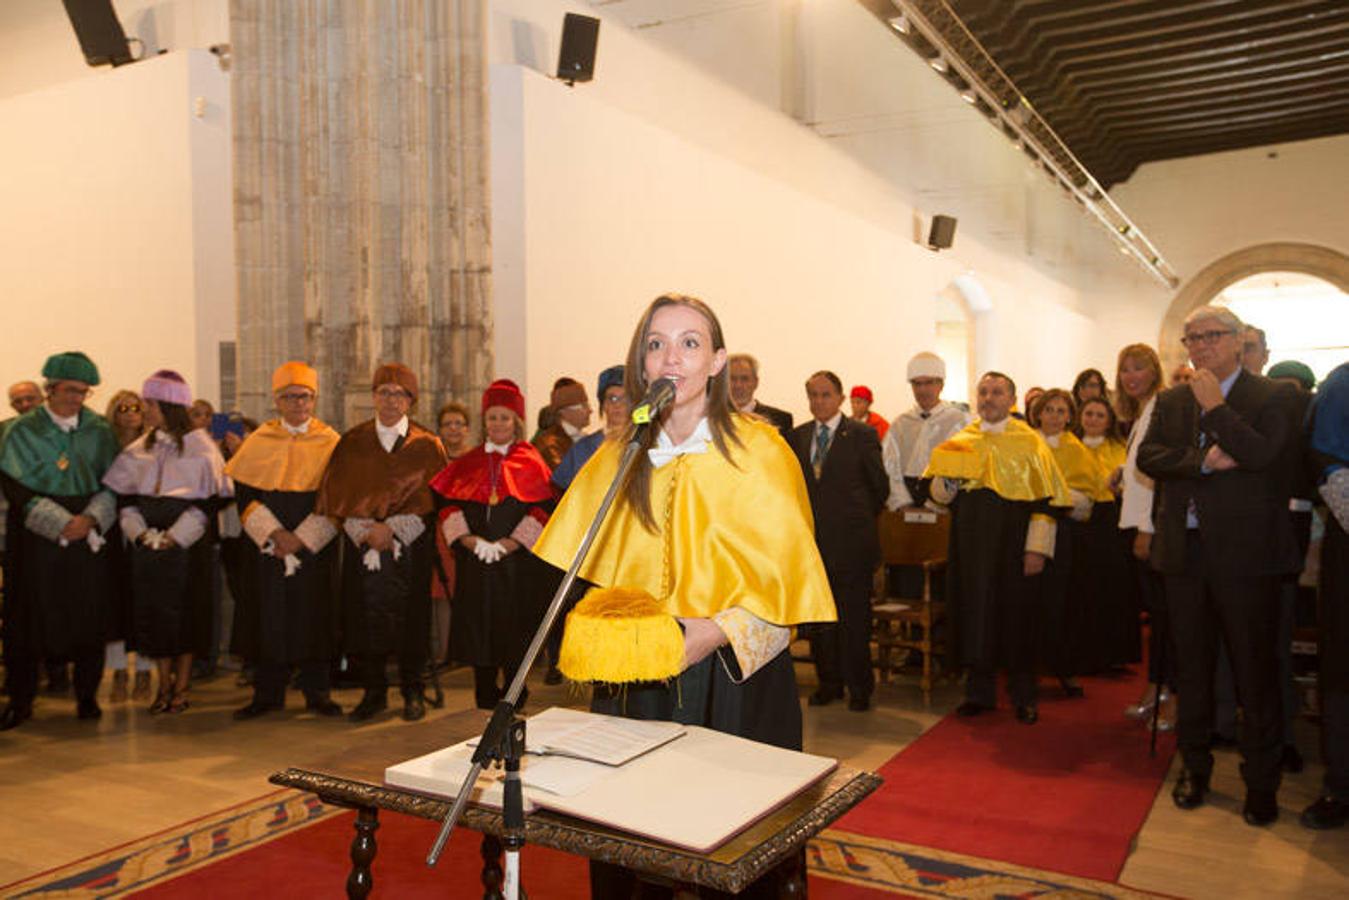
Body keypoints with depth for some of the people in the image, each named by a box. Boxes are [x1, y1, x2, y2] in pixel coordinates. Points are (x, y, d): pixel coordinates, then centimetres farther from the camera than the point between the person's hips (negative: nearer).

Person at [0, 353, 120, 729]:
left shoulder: (99, 430, 7)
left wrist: (89, 519, -11)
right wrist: (61, 524, -14)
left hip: (90, 534, 2)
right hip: (35, 536, -1)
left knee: (88, 613, 1)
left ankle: (87, 696, 14)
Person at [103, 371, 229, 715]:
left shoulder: (201, 447, -4)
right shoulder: (139, 449, 9)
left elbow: (209, 499, -8)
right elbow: (124, 495, 8)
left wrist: (175, 536, -15)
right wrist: (139, 531, -8)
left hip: (187, 543, -4)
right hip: (147, 543, 4)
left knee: (185, 612, 0)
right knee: (152, 612, 4)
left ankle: (181, 686, 13)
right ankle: (164, 685, 17)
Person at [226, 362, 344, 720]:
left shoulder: (330, 442, 2)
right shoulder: (258, 441, 5)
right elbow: (242, 494, 1)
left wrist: (301, 538, -12)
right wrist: (273, 532, -13)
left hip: (315, 548, -1)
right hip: (265, 549, 1)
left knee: (315, 616, 3)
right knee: (269, 618, 4)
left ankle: (316, 690, 15)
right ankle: (268, 693, 16)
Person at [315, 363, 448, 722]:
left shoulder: (426, 445, 4)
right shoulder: (352, 442, 9)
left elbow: (431, 496, -4)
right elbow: (336, 493, 2)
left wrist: (391, 528, -14)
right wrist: (367, 530, -13)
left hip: (410, 548, -1)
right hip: (361, 546, 1)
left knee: (410, 620, 1)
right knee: (364, 620, 1)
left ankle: (412, 691, 16)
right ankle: (374, 691, 16)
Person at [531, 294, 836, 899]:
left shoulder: (759, 451, -7)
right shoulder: (618, 457, 5)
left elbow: (786, 582, -7)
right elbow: (598, 578, 14)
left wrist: (714, 633, -20)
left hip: (736, 680, -3)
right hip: (636, 681, 3)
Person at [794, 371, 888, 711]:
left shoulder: (861, 434, -2)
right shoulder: (798, 436, 10)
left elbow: (880, 485, 3)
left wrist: (861, 519, 9)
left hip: (851, 542, -4)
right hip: (812, 540, 4)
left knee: (855, 617, 3)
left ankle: (859, 688, 15)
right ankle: (828, 683, 22)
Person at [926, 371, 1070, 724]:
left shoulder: (1029, 442, -1)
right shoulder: (961, 440, 9)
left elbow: (1046, 499, -6)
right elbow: (939, 494, 12)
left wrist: (1037, 548, -13)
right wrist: (947, 480, -11)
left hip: (1013, 543, -3)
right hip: (971, 543, 3)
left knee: (1016, 614, 3)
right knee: (975, 615, 6)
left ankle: (1023, 696, 18)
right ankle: (980, 691, 20)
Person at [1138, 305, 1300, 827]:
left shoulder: (1269, 397, -3)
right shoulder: (1171, 402, 11)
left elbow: (1261, 455, -19)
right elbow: (1148, 457, -2)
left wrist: (1215, 406, -14)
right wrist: (1204, 461, -15)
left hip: (1245, 553, -4)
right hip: (1186, 550, 4)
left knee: (1255, 671, 3)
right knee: (1191, 667, 13)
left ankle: (1261, 783, 18)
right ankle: (1194, 768, 28)